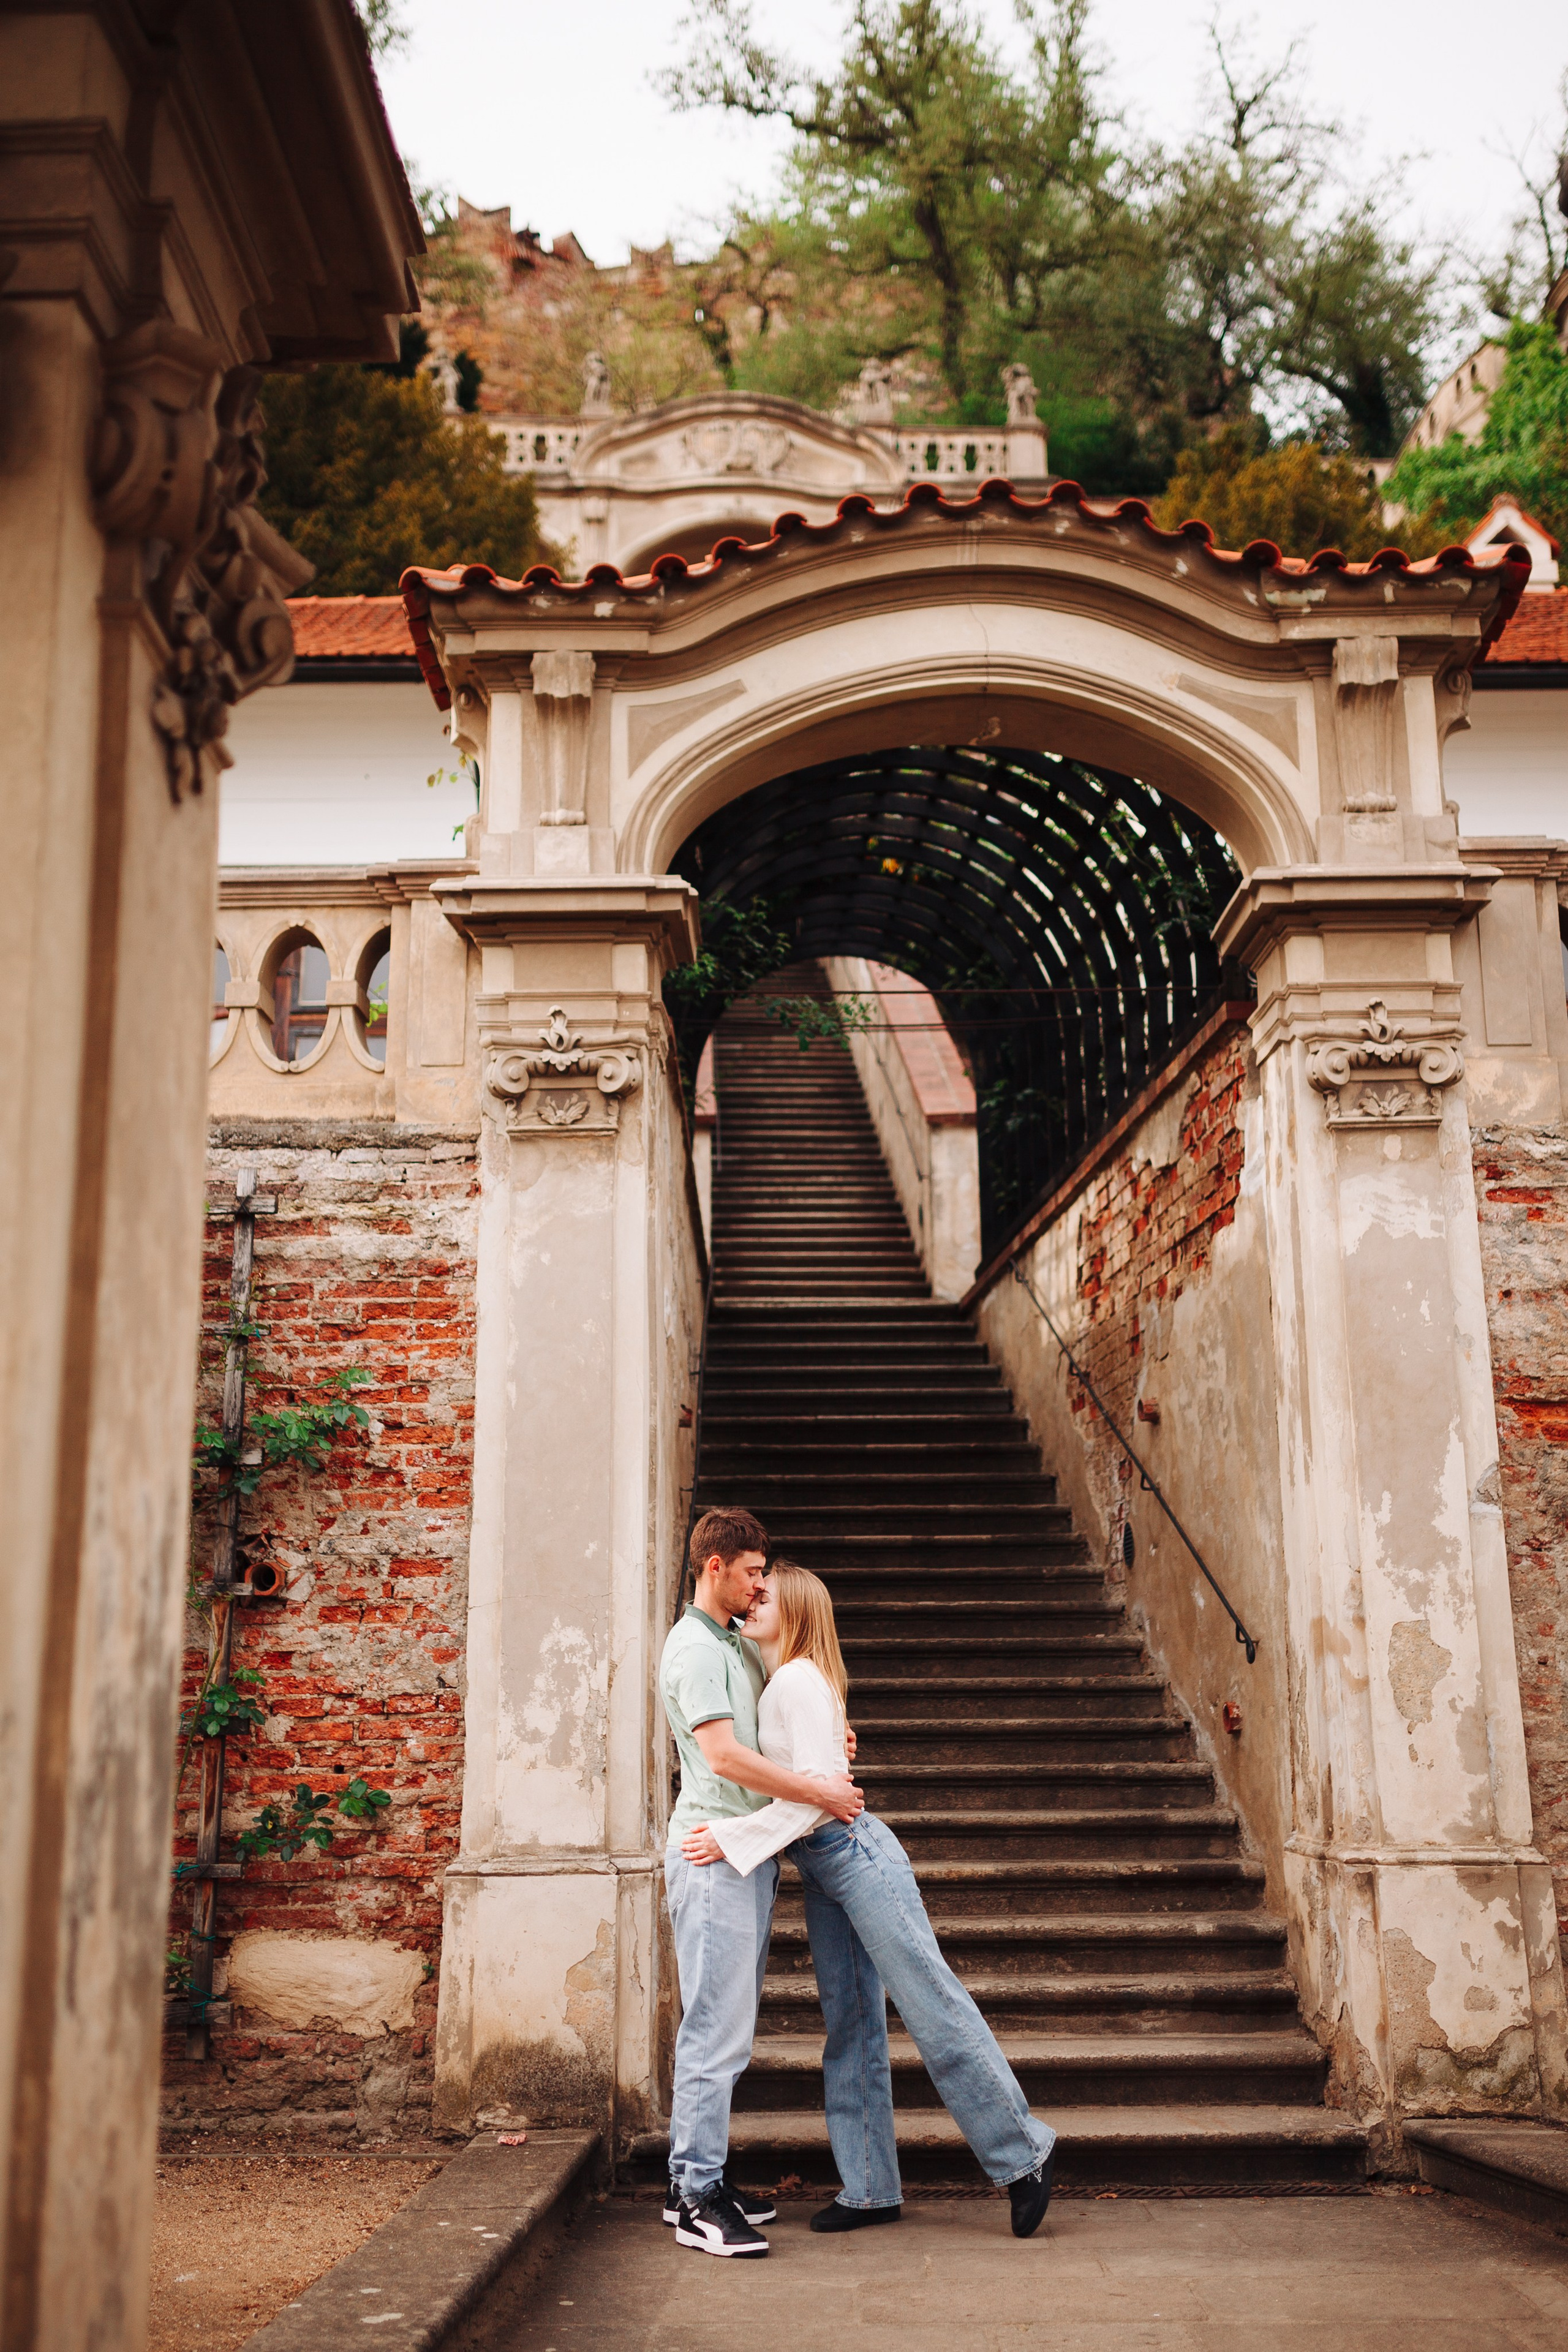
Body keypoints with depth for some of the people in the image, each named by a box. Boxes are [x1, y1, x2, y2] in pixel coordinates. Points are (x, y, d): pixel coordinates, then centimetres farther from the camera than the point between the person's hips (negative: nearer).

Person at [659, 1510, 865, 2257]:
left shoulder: (735, 1644, 19)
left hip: (746, 1854, 10)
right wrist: (817, 1792, -17)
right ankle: (698, 2201, -4)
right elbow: (724, 1756, -21)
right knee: (715, 2029, -8)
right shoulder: (694, 1648, -12)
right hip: (713, 1853, -10)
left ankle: (697, 2178, 19)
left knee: (724, 2029, 12)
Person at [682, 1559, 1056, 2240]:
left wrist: (733, 1839, -21)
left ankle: (1023, 2152, 5)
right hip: (818, 1866, 9)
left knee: (932, 2006, -5)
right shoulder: (774, 1684, 14)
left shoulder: (800, 1680, -14)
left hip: (853, 1851, -9)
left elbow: (817, 1789, -21)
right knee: (851, 2028, 10)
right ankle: (870, 2189, 15)